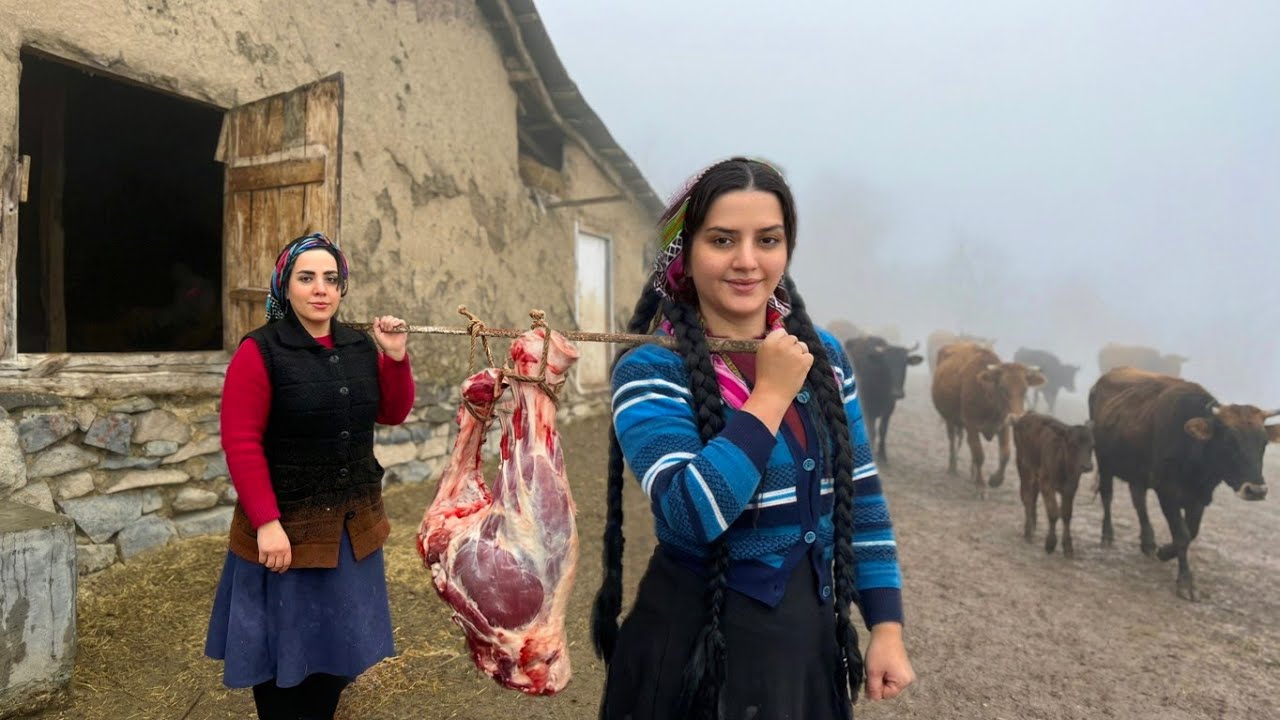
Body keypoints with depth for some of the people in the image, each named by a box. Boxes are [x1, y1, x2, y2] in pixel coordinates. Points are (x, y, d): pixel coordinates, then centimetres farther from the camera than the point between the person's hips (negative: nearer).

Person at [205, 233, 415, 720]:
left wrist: (395, 357, -5)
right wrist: (267, 522, -22)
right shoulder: (260, 352, -12)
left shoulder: (360, 347, 5)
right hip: (286, 526, -5)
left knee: (339, 641, 17)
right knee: (282, 648, 10)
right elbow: (241, 443, -16)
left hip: (352, 526, 5)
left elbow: (393, 414, 10)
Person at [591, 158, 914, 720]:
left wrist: (886, 627, 4)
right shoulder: (650, 371, -16)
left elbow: (861, 497, 6)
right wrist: (770, 396, -23)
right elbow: (691, 514, -29)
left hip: (812, 634, 5)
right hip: (697, 643, -4)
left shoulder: (822, 354, 0)